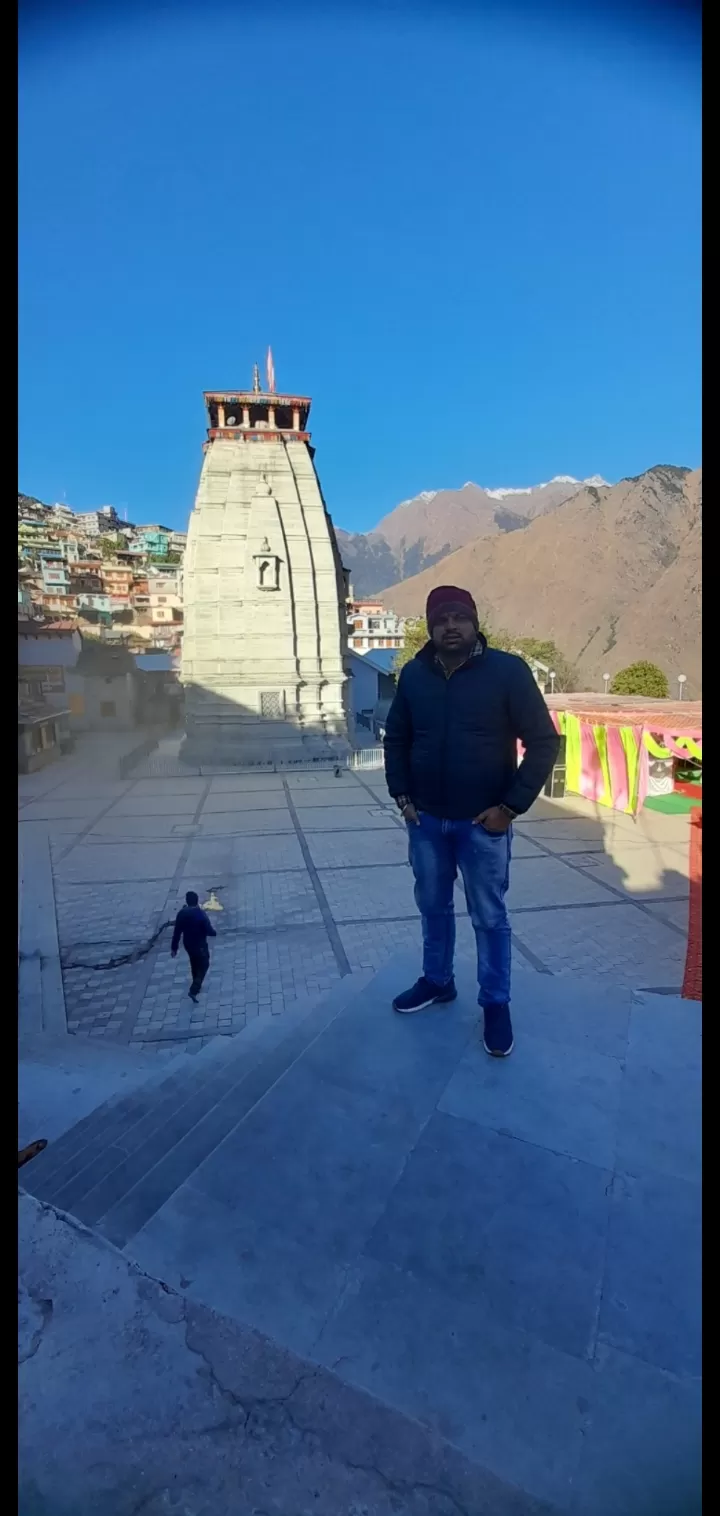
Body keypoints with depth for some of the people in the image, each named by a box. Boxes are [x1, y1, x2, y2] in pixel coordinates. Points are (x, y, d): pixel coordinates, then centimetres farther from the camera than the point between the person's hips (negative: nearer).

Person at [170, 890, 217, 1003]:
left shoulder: (181, 914, -12)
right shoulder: (201, 914, -26)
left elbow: (176, 932, -6)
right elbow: (210, 932, -22)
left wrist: (174, 948, 4)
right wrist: (214, 931, 2)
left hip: (187, 944, 5)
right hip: (200, 945, -5)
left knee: (194, 964, 27)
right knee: (203, 965, 13)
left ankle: (197, 986, 43)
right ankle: (193, 990, 2)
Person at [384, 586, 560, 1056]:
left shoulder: (508, 670, -12)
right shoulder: (414, 674, -1)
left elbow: (544, 742, -10)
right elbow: (396, 738, 11)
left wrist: (511, 806, -14)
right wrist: (402, 795, 2)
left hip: (483, 823, -4)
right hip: (426, 820, 4)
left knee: (490, 918, 11)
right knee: (434, 908, 19)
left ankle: (496, 1005, 30)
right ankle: (437, 981, 41)